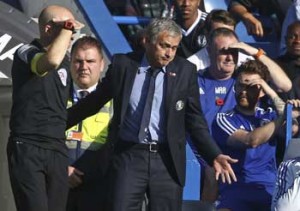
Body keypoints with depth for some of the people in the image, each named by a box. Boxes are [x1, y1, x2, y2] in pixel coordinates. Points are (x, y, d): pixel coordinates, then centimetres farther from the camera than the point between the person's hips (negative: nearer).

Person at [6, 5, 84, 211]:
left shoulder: (65, 59, 16)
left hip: (57, 150, 7)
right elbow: (52, 61, -31)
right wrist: (67, 27, -16)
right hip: (27, 149, -7)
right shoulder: (26, 53, -7)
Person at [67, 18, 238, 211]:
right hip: (128, 157, 0)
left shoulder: (185, 71, 2)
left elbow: (195, 120, 5)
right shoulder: (123, 64, 2)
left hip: (167, 160, 0)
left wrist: (215, 156, -6)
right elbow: (94, 101, 15)